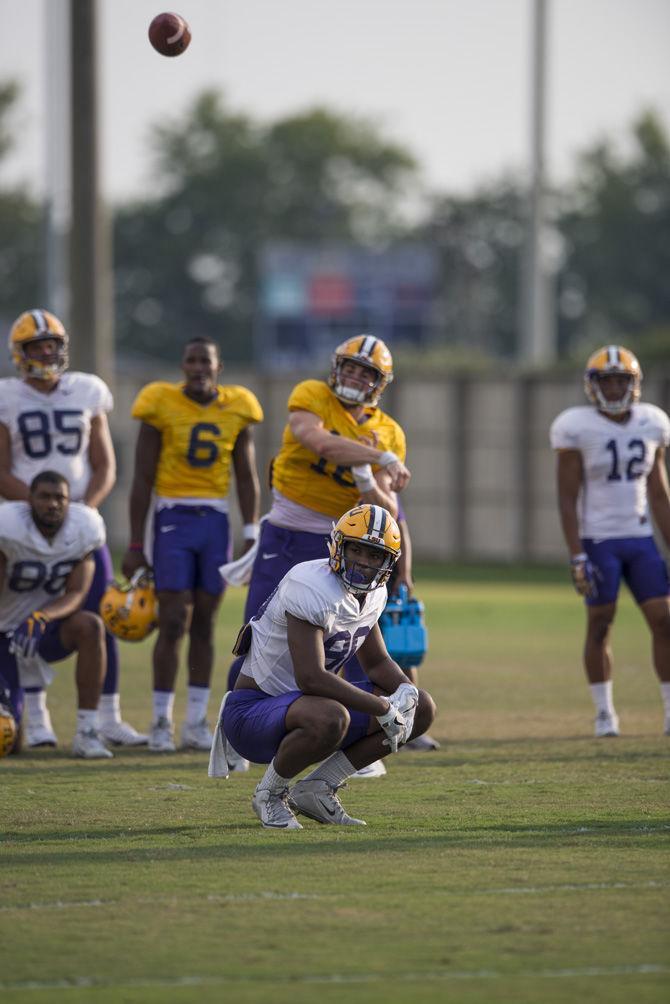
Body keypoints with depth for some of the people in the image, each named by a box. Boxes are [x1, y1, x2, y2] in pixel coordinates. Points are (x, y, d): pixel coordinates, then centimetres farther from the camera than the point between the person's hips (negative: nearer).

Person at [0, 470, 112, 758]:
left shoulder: (82, 528, -12)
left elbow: (76, 594, -15)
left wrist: (40, 618, -36)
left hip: (48, 627, 3)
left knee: (89, 626, -32)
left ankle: (87, 732, -24)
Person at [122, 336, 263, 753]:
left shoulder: (237, 409, 4)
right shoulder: (162, 406, -6)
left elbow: (247, 477, 10)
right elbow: (142, 479, -3)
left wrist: (252, 538, 3)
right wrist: (135, 545, -4)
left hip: (216, 521, 3)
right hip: (173, 518, -3)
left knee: (205, 622, 7)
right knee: (174, 622, -8)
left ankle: (197, 723, 12)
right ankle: (161, 723, 0)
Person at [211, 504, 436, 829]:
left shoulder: (372, 594, 4)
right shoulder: (314, 590, -26)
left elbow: (377, 663, 15)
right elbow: (312, 678, -33)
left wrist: (405, 691, -8)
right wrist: (383, 708, -27)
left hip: (298, 704, 9)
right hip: (252, 710, -9)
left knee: (421, 709, 2)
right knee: (330, 718, -42)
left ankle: (317, 789, 5)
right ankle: (270, 793, -11)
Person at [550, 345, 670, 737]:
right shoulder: (579, 429, -9)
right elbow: (567, 498, -8)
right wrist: (577, 557, -13)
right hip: (598, 539, -4)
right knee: (600, 624, 1)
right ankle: (605, 712, 14)